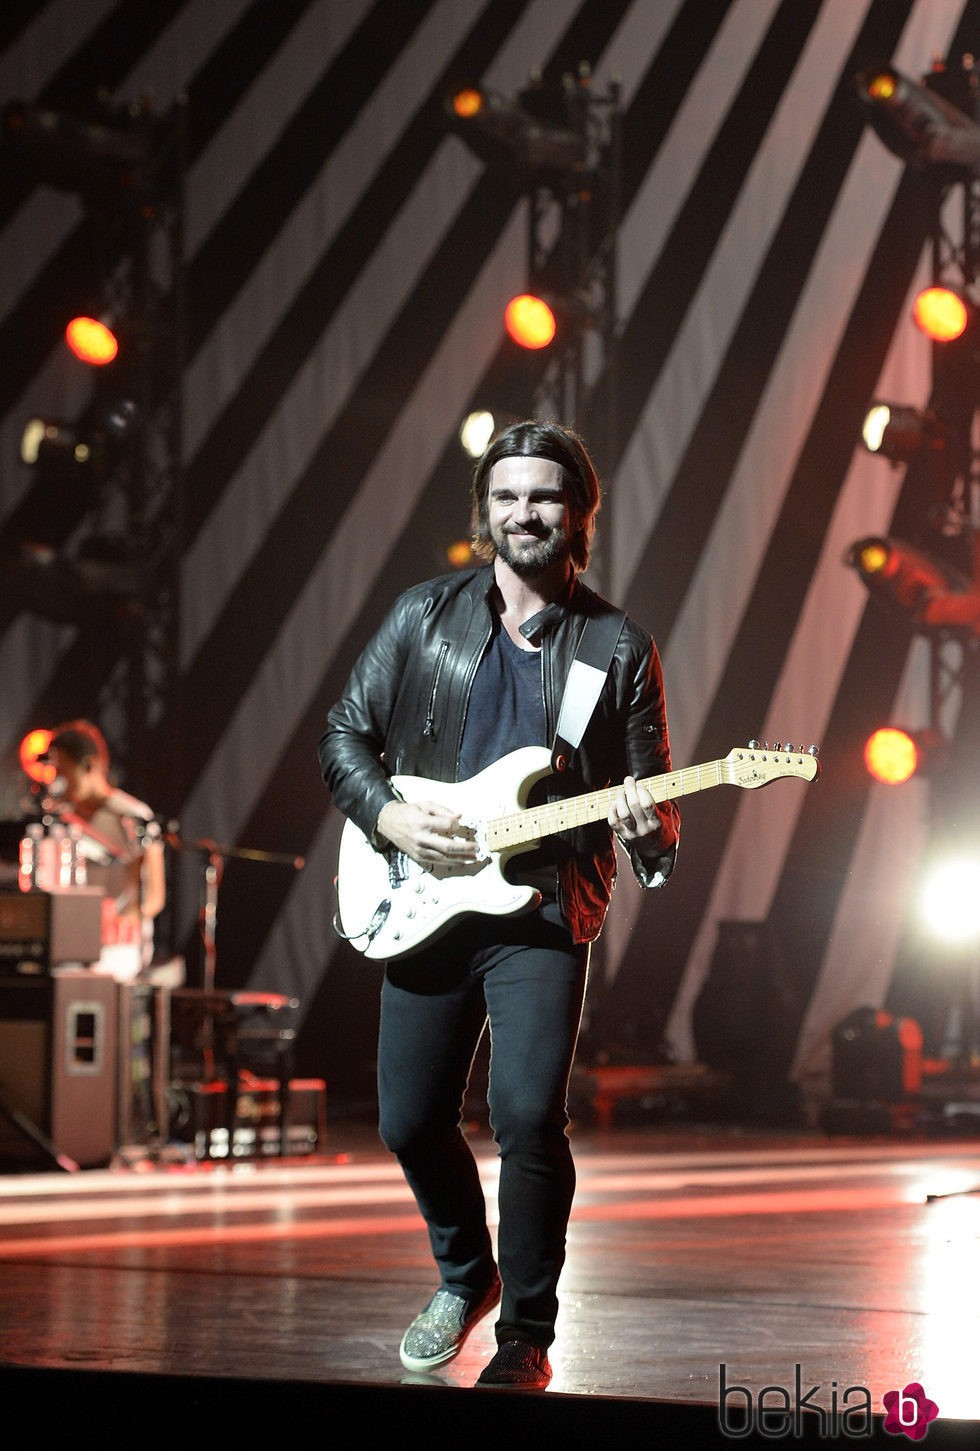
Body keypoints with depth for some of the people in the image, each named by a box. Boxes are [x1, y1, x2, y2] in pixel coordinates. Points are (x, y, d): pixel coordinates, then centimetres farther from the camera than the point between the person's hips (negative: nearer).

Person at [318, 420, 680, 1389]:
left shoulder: (619, 649, 3)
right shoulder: (424, 616, 6)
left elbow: (651, 796, 5)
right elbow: (345, 735, 9)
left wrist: (646, 828, -18)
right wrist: (391, 817, -8)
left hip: (546, 914, -2)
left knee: (529, 1119, -16)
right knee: (411, 1122, 7)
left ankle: (527, 1332, -1)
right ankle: (465, 1277, 34)